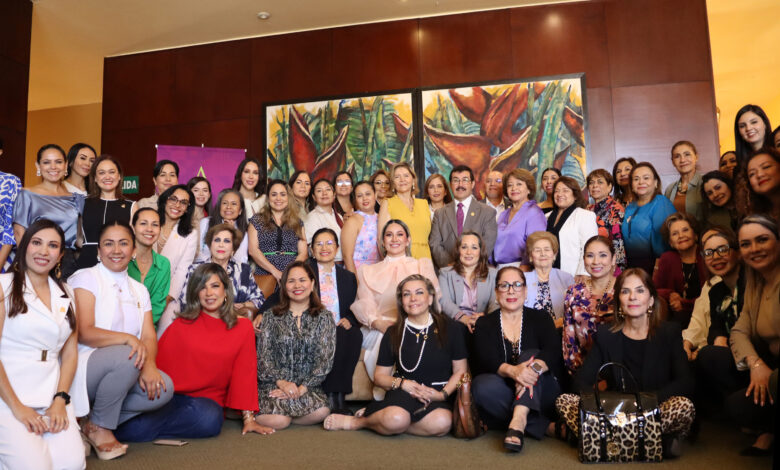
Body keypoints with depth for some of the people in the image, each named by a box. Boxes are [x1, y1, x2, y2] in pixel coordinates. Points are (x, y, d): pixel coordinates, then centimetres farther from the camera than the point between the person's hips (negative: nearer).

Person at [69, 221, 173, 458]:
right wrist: (127, 338, -29)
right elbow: (84, 333, -15)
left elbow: (149, 336, 3)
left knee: (164, 388, -20)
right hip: (82, 366, -5)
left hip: (121, 372, 6)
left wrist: (149, 364, -18)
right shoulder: (85, 278, -3)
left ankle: (95, 423, -1)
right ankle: (98, 427, -10)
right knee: (126, 357, -34)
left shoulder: (139, 290, 14)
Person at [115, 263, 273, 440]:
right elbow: (160, 361, 1)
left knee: (209, 420, -35)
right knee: (132, 429, -31)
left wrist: (248, 418, -1)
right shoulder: (182, 324, 8)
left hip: (207, 400, 2)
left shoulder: (243, 328, 6)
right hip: (171, 397, -1)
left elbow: (244, 373, 4)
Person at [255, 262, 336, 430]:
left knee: (321, 412, -31)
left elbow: (325, 359, 0)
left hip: (308, 386, 2)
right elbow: (263, 356, 3)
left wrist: (302, 388, -13)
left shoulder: (324, 317, 10)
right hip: (274, 384, -1)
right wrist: (281, 382, -13)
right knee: (277, 421, -32)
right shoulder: (272, 318, 12)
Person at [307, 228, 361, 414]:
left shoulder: (348, 277, 19)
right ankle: (331, 397, -25)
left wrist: (349, 320, -5)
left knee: (355, 335, -30)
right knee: (333, 338, -34)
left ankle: (339, 395, -25)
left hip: (341, 330, 3)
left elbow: (354, 309, 18)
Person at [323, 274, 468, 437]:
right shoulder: (393, 333, 7)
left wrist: (443, 394, -10)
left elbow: (460, 371, 6)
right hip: (404, 393, -1)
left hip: (437, 395, 1)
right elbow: (380, 376, 11)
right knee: (396, 419, -36)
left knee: (441, 423, -34)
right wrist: (402, 383, -9)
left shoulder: (449, 328, 5)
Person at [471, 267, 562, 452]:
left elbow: (553, 352, -12)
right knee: (482, 385, -31)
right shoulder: (484, 324, 6)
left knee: (530, 355, -26)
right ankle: (544, 426, -25)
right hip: (504, 397, 0)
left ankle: (518, 420, -43)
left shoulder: (540, 318, 8)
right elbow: (485, 360, -12)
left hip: (541, 395, 0)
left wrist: (534, 369, -36)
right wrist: (512, 371, -36)